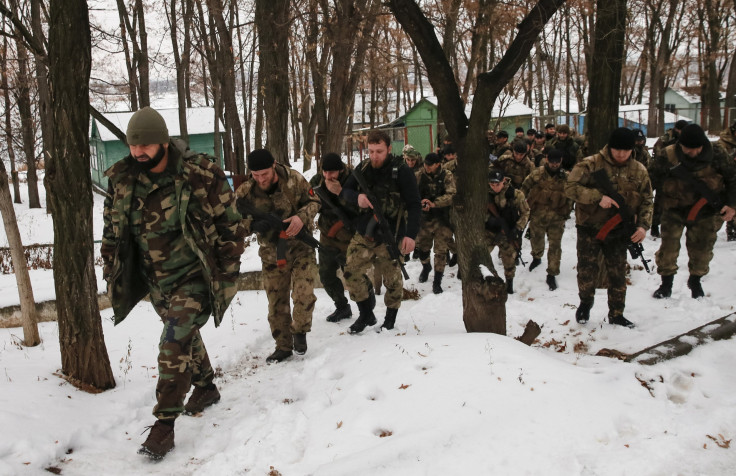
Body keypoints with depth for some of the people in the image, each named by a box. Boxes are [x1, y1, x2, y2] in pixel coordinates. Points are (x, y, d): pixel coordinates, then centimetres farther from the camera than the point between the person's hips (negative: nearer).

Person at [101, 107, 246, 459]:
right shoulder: (121, 179, -6)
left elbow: (230, 224, -11)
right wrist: (112, 273, 8)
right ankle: (206, 387, 46)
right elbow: (112, 232, 8)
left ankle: (164, 424, -6)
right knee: (185, 337, 21)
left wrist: (228, 274, -10)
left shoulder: (200, 174, -19)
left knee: (175, 342, -16)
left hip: (195, 276, -5)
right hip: (156, 281, 5)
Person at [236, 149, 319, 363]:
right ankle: (283, 346, 26)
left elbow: (313, 201, -4)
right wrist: (253, 225, -26)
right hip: (271, 254, 2)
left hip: (301, 248, -2)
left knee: (304, 295, -13)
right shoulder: (245, 192, -14)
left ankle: (299, 332, 15)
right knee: (276, 303, 9)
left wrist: (302, 217, -25)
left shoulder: (294, 179, -16)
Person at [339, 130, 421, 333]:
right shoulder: (363, 168, 3)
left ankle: (390, 319, 25)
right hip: (364, 234, 4)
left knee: (392, 279, 3)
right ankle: (366, 314, 18)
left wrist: (411, 234, -22)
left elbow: (414, 205, -12)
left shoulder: (401, 171, -11)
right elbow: (344, 191, 8)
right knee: (351, 272, -2)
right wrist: (357, 196, -16)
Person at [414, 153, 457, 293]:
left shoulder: (447, 176, -8)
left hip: (443, 219, -3)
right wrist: (420, 204, -19)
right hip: (425, 218, 3)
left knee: (441, 250, -2)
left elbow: (451, 195, -18)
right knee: (421, 246, 15)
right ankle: (426, 267, 47)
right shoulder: (420, 176, 2)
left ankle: (437, 281, 10)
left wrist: (434, 203, -28)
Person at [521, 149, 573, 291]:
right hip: (537, 215, 1)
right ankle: (536, 258, 52)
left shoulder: (566, 177, -2)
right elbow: (525, 189, 2)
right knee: (536, 239, 20)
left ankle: (551, 275, 8)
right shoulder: (537, 173, -5)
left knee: (555, 245, -2)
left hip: (557, 217, -1)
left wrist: (567, 212, -6)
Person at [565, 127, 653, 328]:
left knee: (618, 274, 10)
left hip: (619, 231, 3)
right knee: (587, 270, 2)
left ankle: (616, 314, 25)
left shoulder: (639, 171, 1)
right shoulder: (591, 164, -11)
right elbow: (570, 187, -18)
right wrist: (598, 197, -28)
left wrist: (643, 225, -8)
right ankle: (585, 303, 30)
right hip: (589, 229, -3)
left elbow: (646, 201, 8)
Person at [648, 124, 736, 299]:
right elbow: (654, 179, 0)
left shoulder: (716, 155, -12)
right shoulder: (667, 156, -15)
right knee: (668, 246, -3)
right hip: (675, 210, -1)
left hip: (705, 212, 1)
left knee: (701, 248, 9)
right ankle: (666, 283, 16)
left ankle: (695, 281, 32)